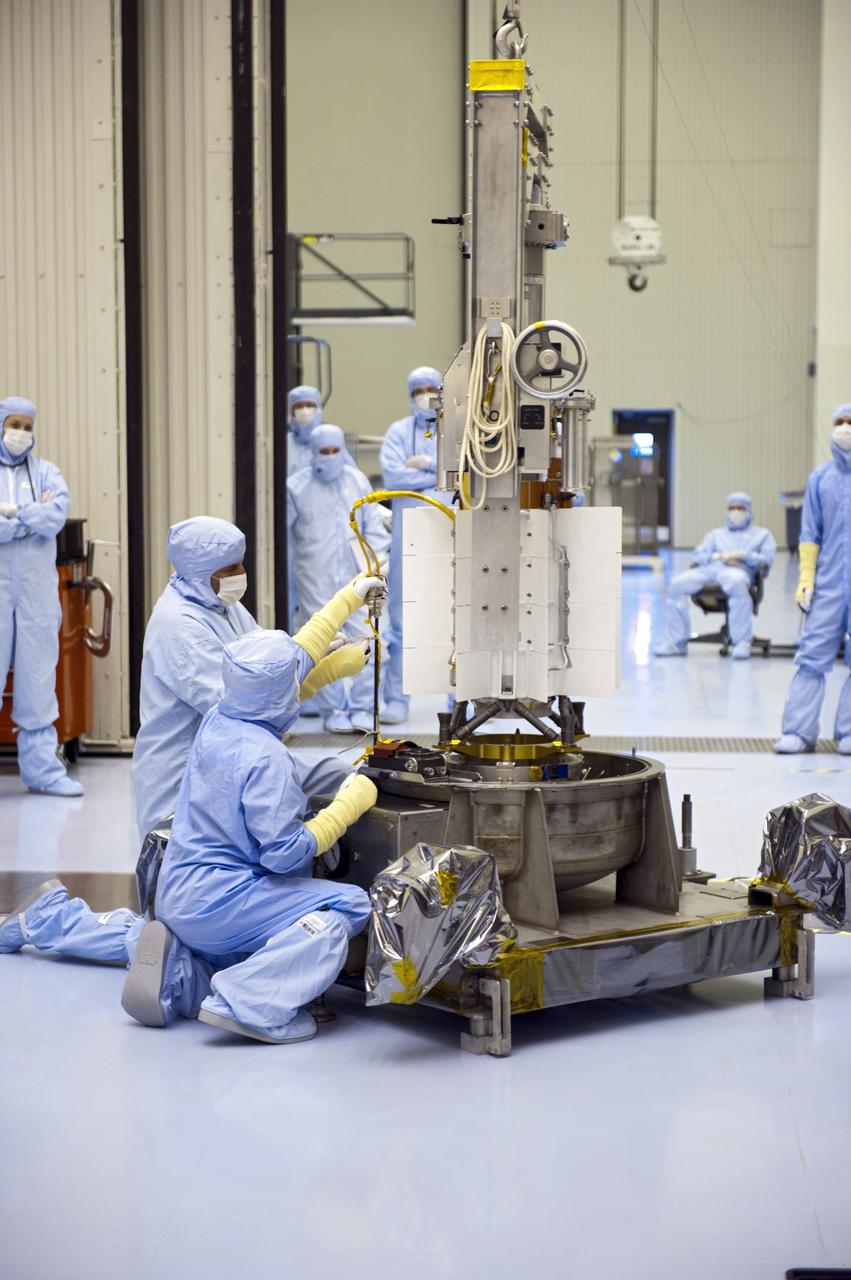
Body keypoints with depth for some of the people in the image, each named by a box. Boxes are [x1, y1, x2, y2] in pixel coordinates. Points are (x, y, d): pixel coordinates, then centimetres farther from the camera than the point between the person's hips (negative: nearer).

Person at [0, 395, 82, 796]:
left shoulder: (46, 472, 12)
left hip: (37, 588, 3)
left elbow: (58, 513, -6)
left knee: (38, 677, 5)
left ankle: (42, 767, 9)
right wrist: (34, 516, -8)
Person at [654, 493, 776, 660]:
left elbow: (767, 559, 11)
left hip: (738, 570, -4)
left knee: (737, 583, -43)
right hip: (709, 569, 4)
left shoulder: (761, 534, 28)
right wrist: (719, 556, 1)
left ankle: (742, 642, -39)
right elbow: (699, 555, 22)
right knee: (677, 584, -23)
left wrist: (742, 555, -4)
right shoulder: (716, 534, 37)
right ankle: (677, 641, -20)